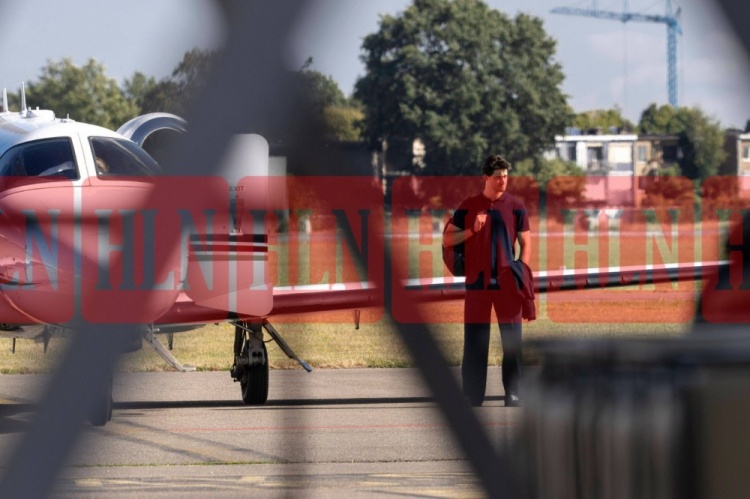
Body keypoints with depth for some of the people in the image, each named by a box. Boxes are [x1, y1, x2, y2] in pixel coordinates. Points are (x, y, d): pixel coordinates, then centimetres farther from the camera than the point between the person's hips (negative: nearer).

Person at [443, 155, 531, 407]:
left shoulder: (516, 206, 4)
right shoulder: (468, 206, 4)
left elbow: (525, 243, 7)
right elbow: (447, 239, 5)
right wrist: (472, 230, -10)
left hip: (507, 282, 0)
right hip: (477, 281, 0)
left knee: (512, 340, 0)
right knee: (474, 340, 1)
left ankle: (513, 395, 4)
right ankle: (472, 398, 5)